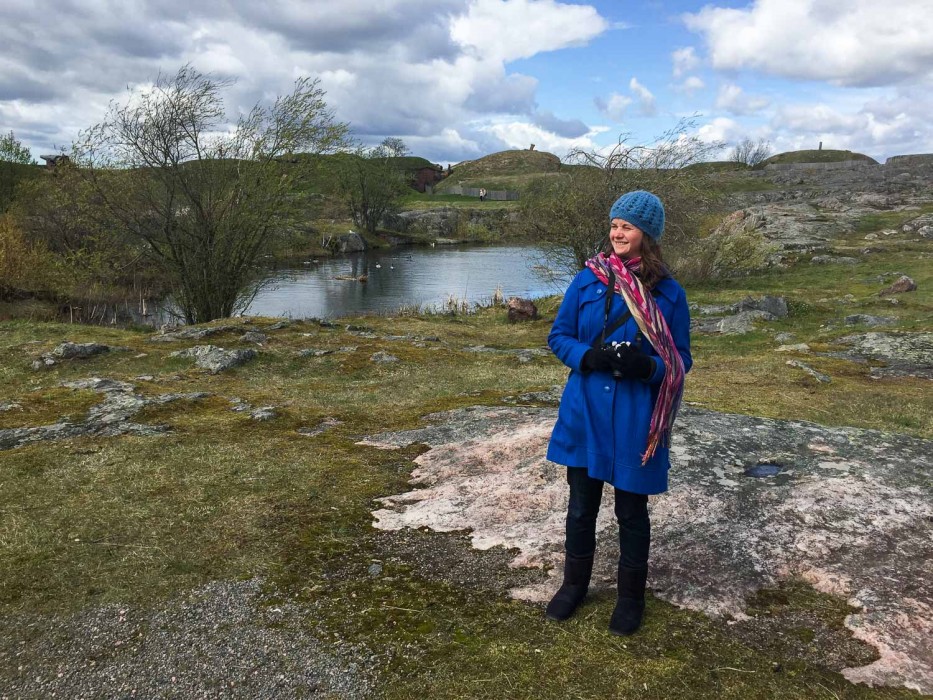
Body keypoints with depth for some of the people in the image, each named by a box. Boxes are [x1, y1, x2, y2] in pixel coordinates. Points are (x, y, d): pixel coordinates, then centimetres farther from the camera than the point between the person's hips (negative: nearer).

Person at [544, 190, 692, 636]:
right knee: (581, 506, 14)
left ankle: (631, 597, 33)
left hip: (635, 419, -1)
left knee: (631, 512, 13)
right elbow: (558, 336, 3)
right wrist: (588, 356, -18)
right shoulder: (587, 280, -1)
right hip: (585, 412, 2)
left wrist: (647, 366, -22)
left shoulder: (668, 293, -5)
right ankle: (574, 584, 37)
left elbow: (681, 361, 0)